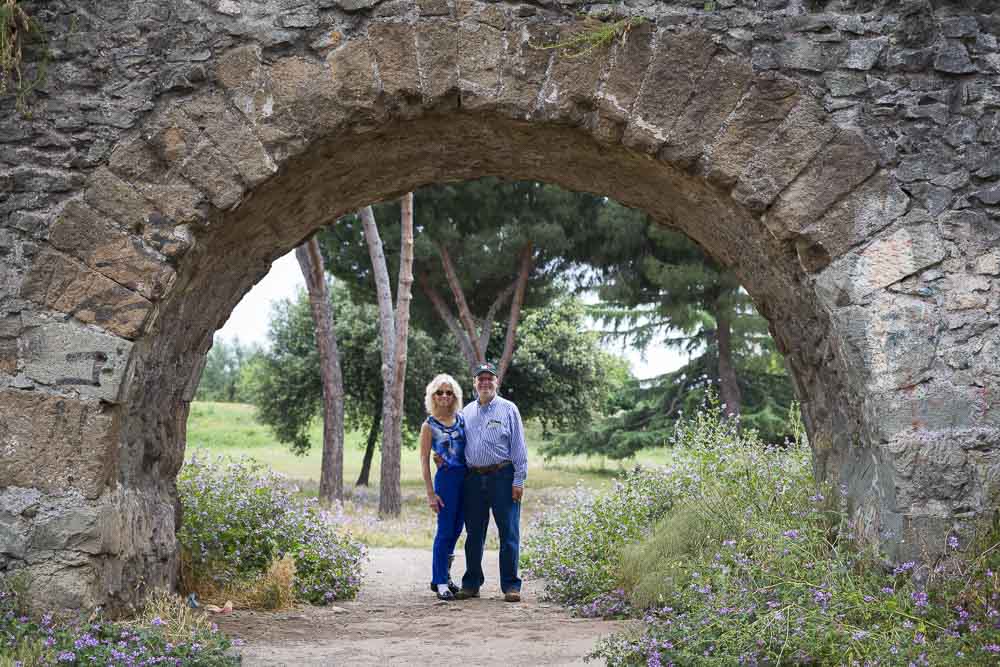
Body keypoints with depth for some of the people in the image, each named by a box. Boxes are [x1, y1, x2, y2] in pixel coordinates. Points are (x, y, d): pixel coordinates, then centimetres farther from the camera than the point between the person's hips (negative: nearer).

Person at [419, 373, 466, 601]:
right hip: (446, 478, -5)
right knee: (445, 531, -3)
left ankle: (441, 576, 24)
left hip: (466, 477, 5)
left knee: (455, 530, 11)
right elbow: (424, 460, -4)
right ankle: (441, 582, 4)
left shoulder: (461, 419, 9)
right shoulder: (429, 426, -3)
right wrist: (430, 493, -9)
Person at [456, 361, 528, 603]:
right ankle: (471, 583, 17)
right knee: (474, 534, 9)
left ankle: (511, 585, 2)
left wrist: (518, 480, -7)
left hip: (502, 477, -4)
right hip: (473, 478, 4)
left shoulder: (508, 409, 2)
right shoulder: (466, 412, 14)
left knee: (508, 533, -3)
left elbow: (518, 447, -1)